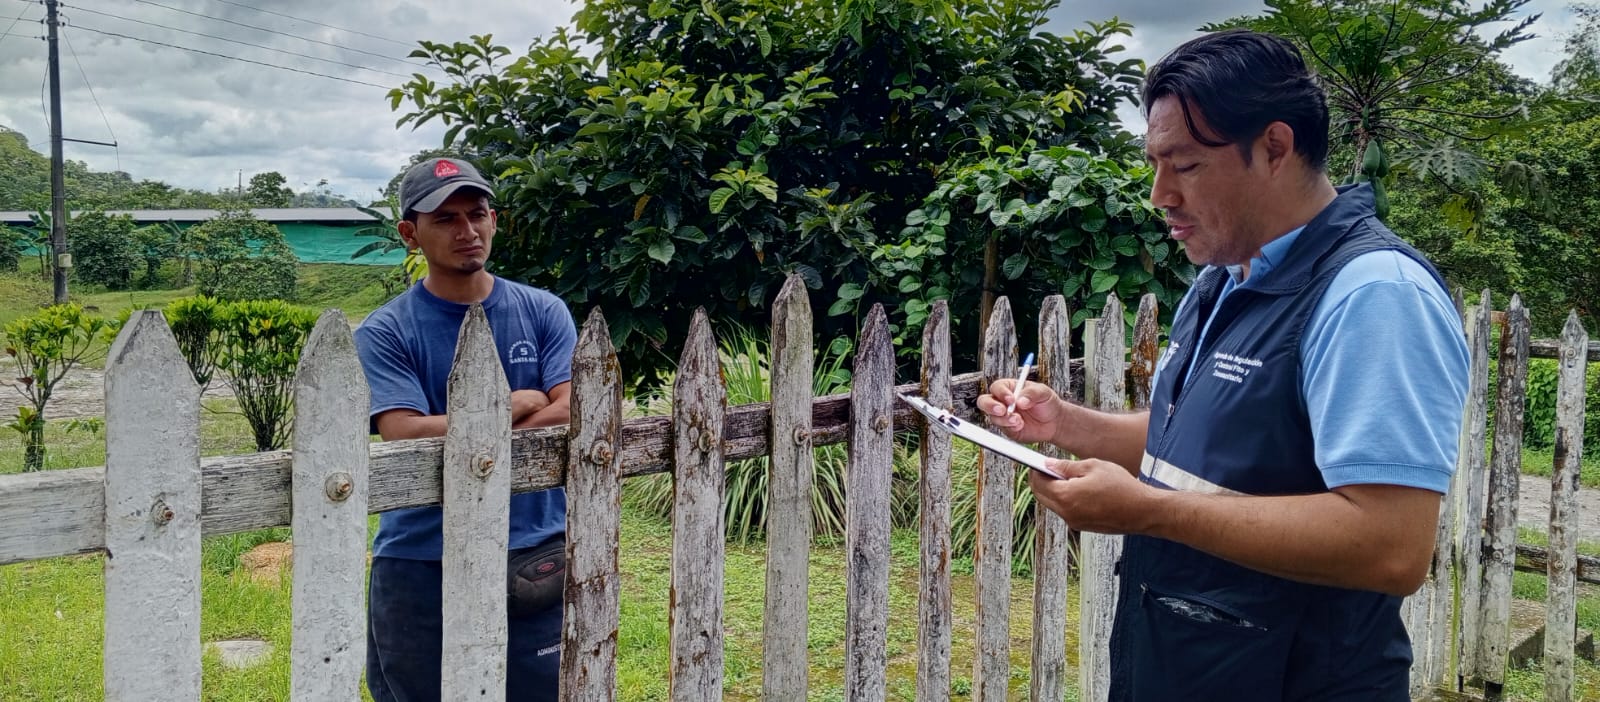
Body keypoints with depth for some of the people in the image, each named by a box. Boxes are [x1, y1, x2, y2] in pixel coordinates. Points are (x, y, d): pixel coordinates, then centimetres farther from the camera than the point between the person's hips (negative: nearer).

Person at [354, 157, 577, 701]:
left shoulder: (543, 312, 3)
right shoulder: (384, 333, -3)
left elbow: (575, 415, -10)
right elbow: (406, 437, -17)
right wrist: (518, 404, -10)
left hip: (538, 558, 1)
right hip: (419, 568, -1)